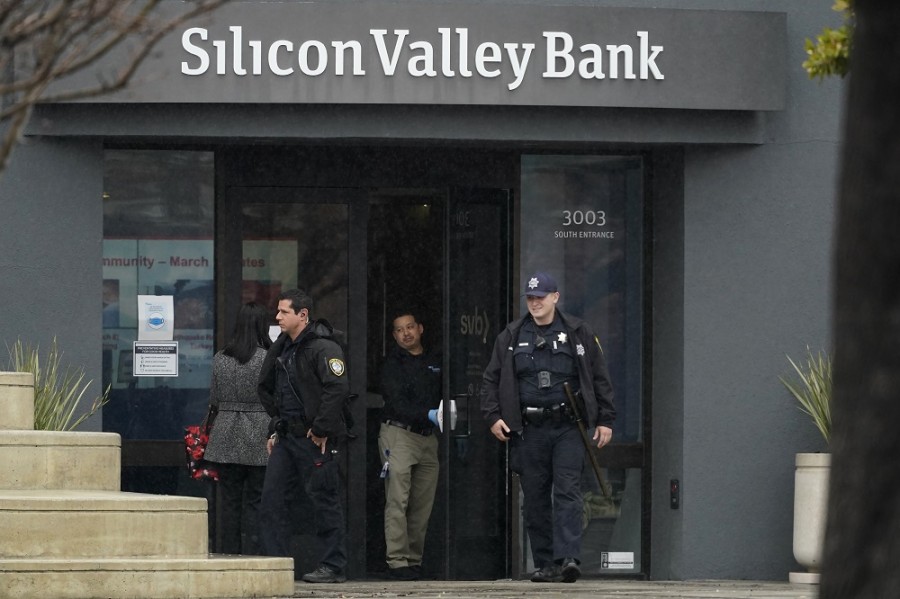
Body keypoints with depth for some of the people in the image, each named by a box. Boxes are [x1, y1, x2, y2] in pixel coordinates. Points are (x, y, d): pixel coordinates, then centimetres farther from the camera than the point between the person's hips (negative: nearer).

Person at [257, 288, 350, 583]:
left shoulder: (323, 348, -13)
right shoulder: (281, 349, 15)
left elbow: (338, 388, -22)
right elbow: (268, 389, 26)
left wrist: (321, 429, -20)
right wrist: (276, 428, 19)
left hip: (315, 439, -9)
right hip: (286, 437, 9)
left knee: (324, 501, -3)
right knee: (272, 498, 4)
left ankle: (333, 567, 3)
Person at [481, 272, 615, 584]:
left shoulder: (578, 333, 7)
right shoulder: (511, 336, 11)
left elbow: (600, 379, 9)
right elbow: (492, 379, 13)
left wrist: (605, 420, 4)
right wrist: (493, 416, 0)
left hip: (567, 427, -2)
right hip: (529, 429, 2)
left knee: (567, 493, -12)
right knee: (535, 499, 3)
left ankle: (568, 558, -19)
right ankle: (544, 564, 9)